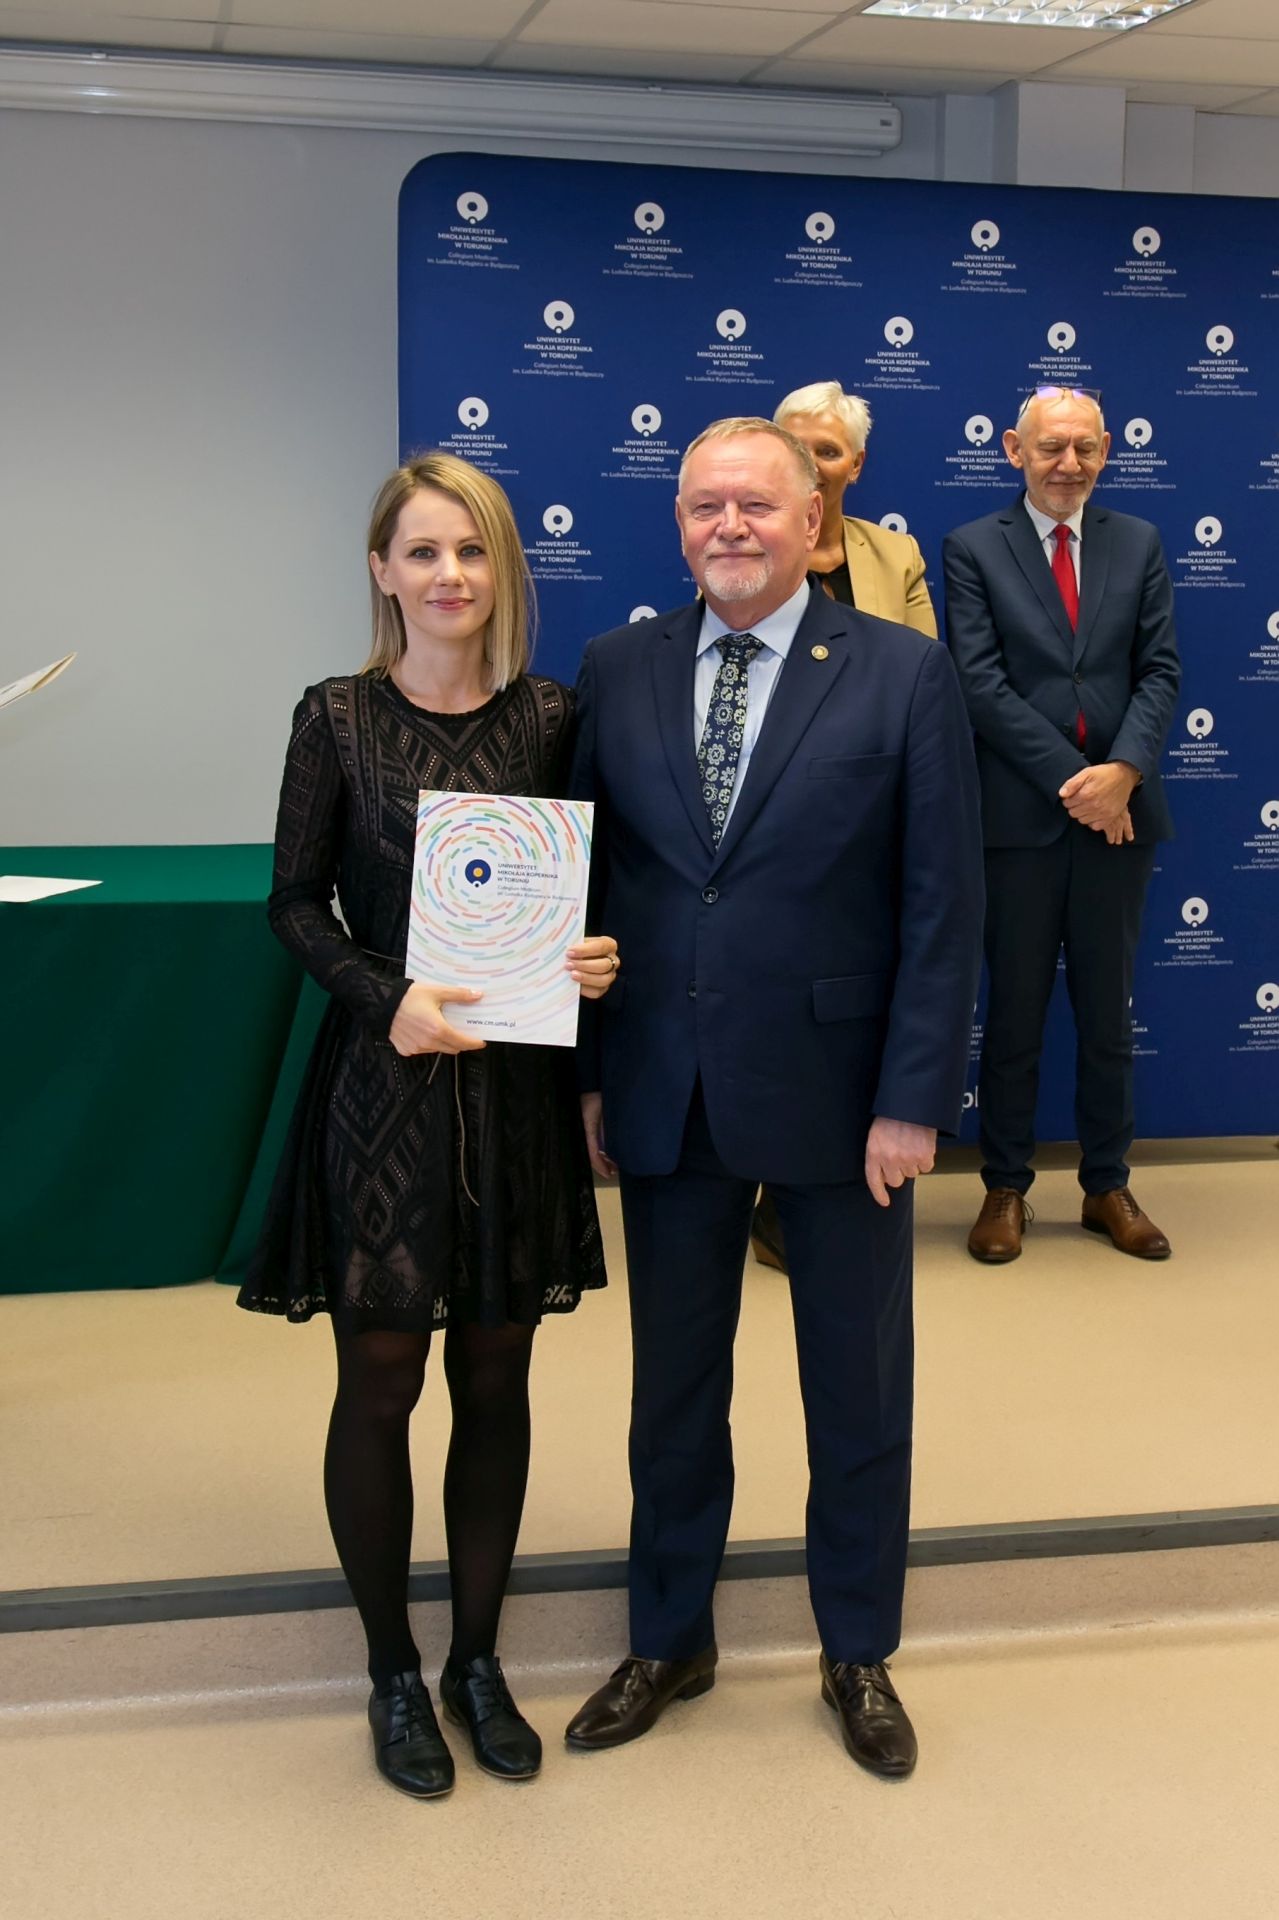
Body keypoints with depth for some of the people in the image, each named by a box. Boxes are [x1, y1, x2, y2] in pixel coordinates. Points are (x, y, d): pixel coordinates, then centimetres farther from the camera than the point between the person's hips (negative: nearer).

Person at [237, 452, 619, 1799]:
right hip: (383, 1082, -2)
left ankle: (477, 1659, 28)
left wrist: (596, 957, -11)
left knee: (495, 1378, 11)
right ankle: (393, 1673, 23)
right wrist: (385, 997, -19)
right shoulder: (337, 718, -4)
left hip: (518, 1084, 3)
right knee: (381, 1382, 5)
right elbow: (296, 903, -3)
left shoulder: (550, 719, 2)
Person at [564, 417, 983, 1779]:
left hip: (837, 1091, -2)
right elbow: (586, 879, 5)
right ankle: (668, 1639, 34)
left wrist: (912, 1101, -11)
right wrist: (586, 1074, 1)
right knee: (672, 1384, 15)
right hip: (666, 1093, 2)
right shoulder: (615, 672, 3)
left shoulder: (903, 674, -6)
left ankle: (858, 1653, 32)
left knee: (857, 1391, 12)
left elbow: (944, 902, -7)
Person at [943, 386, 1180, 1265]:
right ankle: (1007, 1189, 18)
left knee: (1109, 1013, 11)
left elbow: (1160, 669, 2)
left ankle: (1108, 1186, 22)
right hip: (1020, 816, -2)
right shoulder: (973, 548, 0)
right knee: (1015, 1014, 7)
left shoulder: (1139, 544, 9)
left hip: (1119, 811, 3)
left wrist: (1124, 772, -14)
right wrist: (1070, 780, -15)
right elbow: (982, 682, -8)